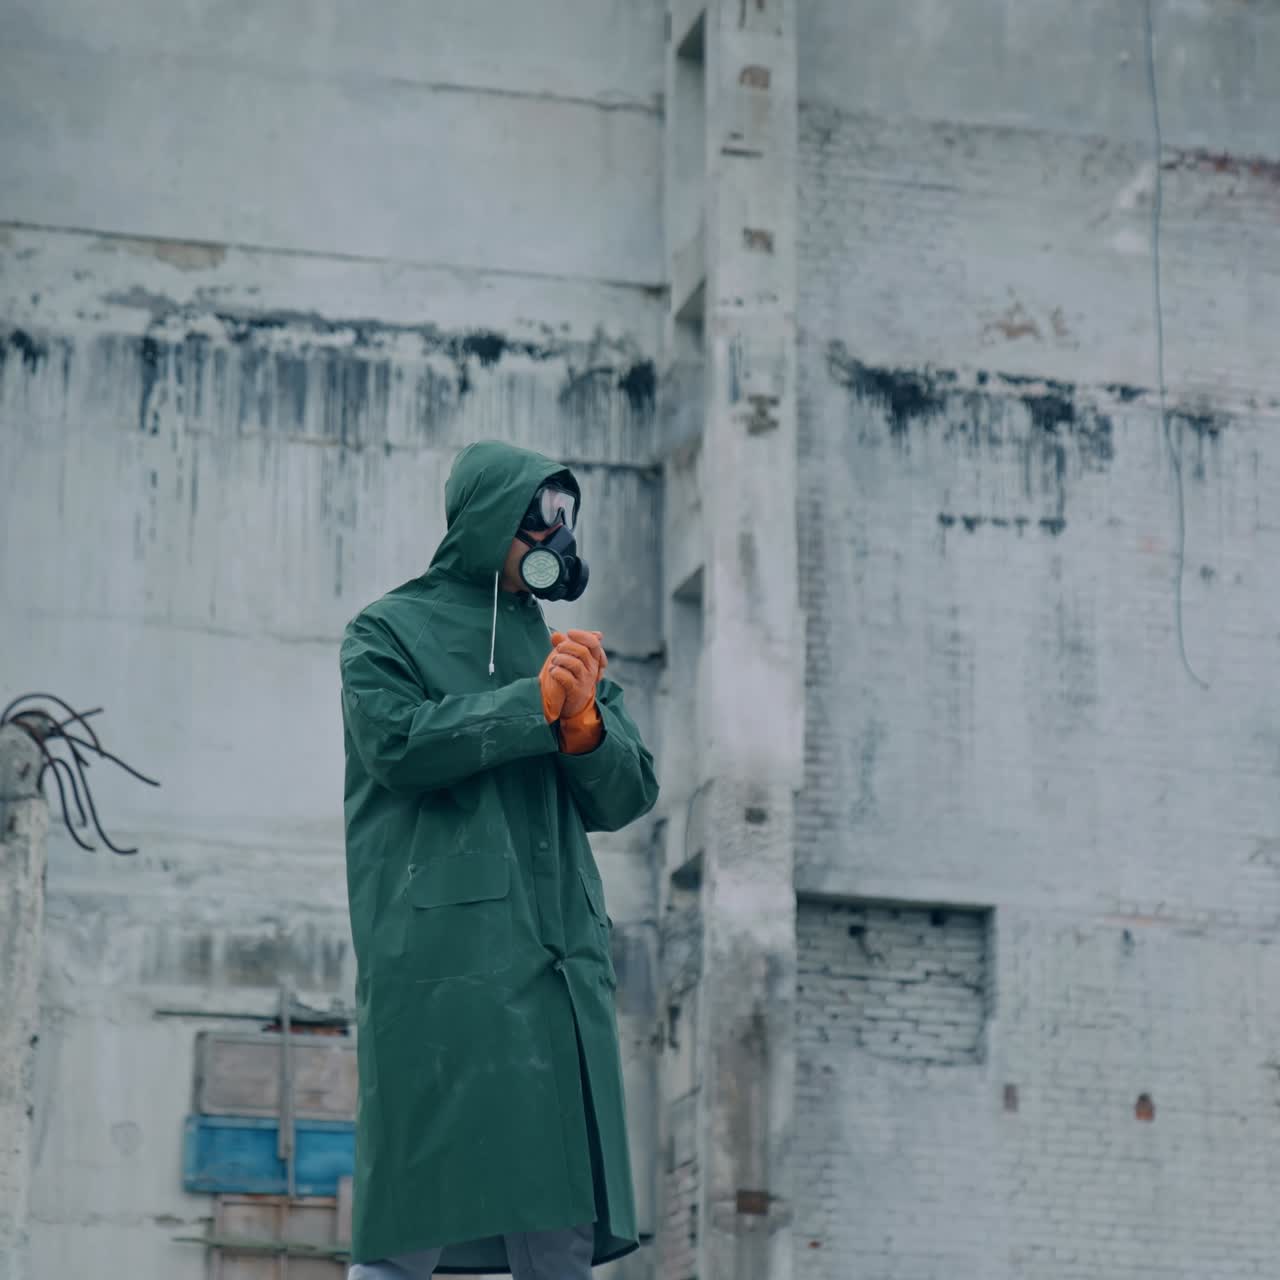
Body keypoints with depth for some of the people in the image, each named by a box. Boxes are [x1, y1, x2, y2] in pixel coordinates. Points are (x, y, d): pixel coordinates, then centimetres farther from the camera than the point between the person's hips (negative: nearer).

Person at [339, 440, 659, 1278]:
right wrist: (533, 703, -7)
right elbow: (398, 741, -8)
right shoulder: (389, 632, 10)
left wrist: (583, 721, -6)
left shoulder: (562, 652, 24)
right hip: (440, 951, -5)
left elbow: (628, 795, 14)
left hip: (559, 958, 5)